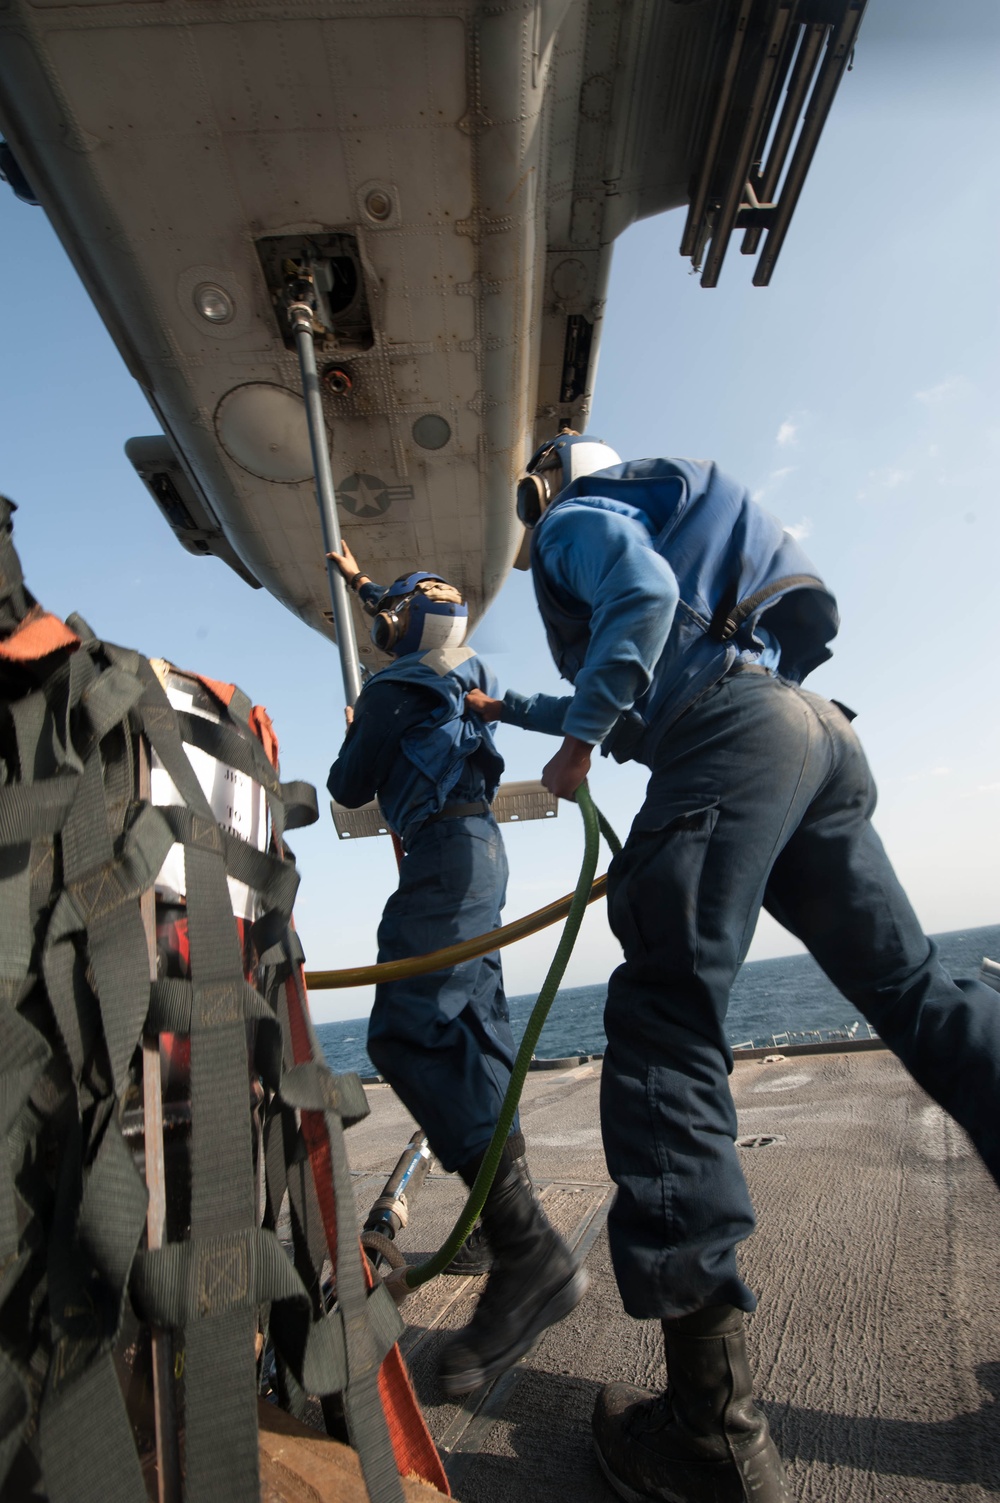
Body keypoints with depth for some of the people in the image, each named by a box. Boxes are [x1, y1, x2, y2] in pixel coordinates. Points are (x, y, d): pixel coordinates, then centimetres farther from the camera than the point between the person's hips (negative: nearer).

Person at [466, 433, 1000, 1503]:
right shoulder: (644, 511, 41)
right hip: (818, 734, 10)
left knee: (662, 1009, -14)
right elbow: (636, 698, 45)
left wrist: (580, 737, -7)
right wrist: (513, 709, 52)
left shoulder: (575, 515, 15)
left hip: (733, 730, -10)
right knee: (908, 984, 8)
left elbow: (647, 593, -11)